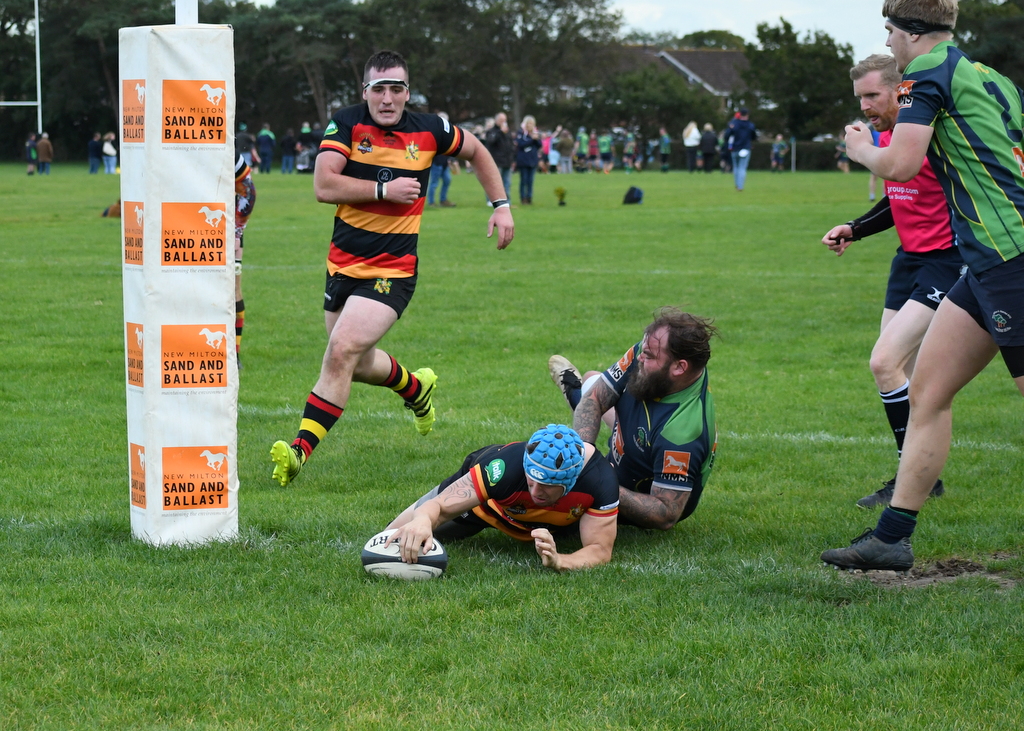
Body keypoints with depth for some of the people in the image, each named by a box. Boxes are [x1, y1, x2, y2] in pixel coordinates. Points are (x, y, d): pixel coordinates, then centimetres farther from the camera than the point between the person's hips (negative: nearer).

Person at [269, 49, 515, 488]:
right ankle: (416, 387, 49)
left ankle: (301, 448, -19)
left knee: (341, 353, -20)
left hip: (392, 272, -3)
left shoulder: (428, 130, -2)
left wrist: (501, 205, 12)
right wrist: (384, 190, -20)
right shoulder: (346, 124, -6)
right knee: (357, 365, 17)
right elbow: (324, 186, -18)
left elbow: (476, 152, 19)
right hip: (343, 265, 3)